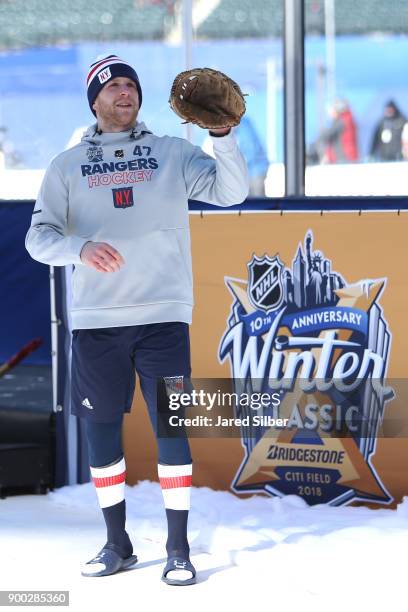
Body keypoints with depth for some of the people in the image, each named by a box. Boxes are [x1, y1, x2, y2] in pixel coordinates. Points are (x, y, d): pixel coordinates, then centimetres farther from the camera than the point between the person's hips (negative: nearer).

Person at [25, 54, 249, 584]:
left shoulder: (173, 154, 7)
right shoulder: (67, 166, 8)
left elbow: (231, 192, -4)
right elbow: (39, 237, 1)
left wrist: (223, 135, -19)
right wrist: (80, 249, -19)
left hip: (163, 316, -1)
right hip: (95, 320, 1)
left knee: (172, 428, -4)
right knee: (101, 428, 6)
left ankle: (179, 549, 4)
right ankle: (117, 545, 20)